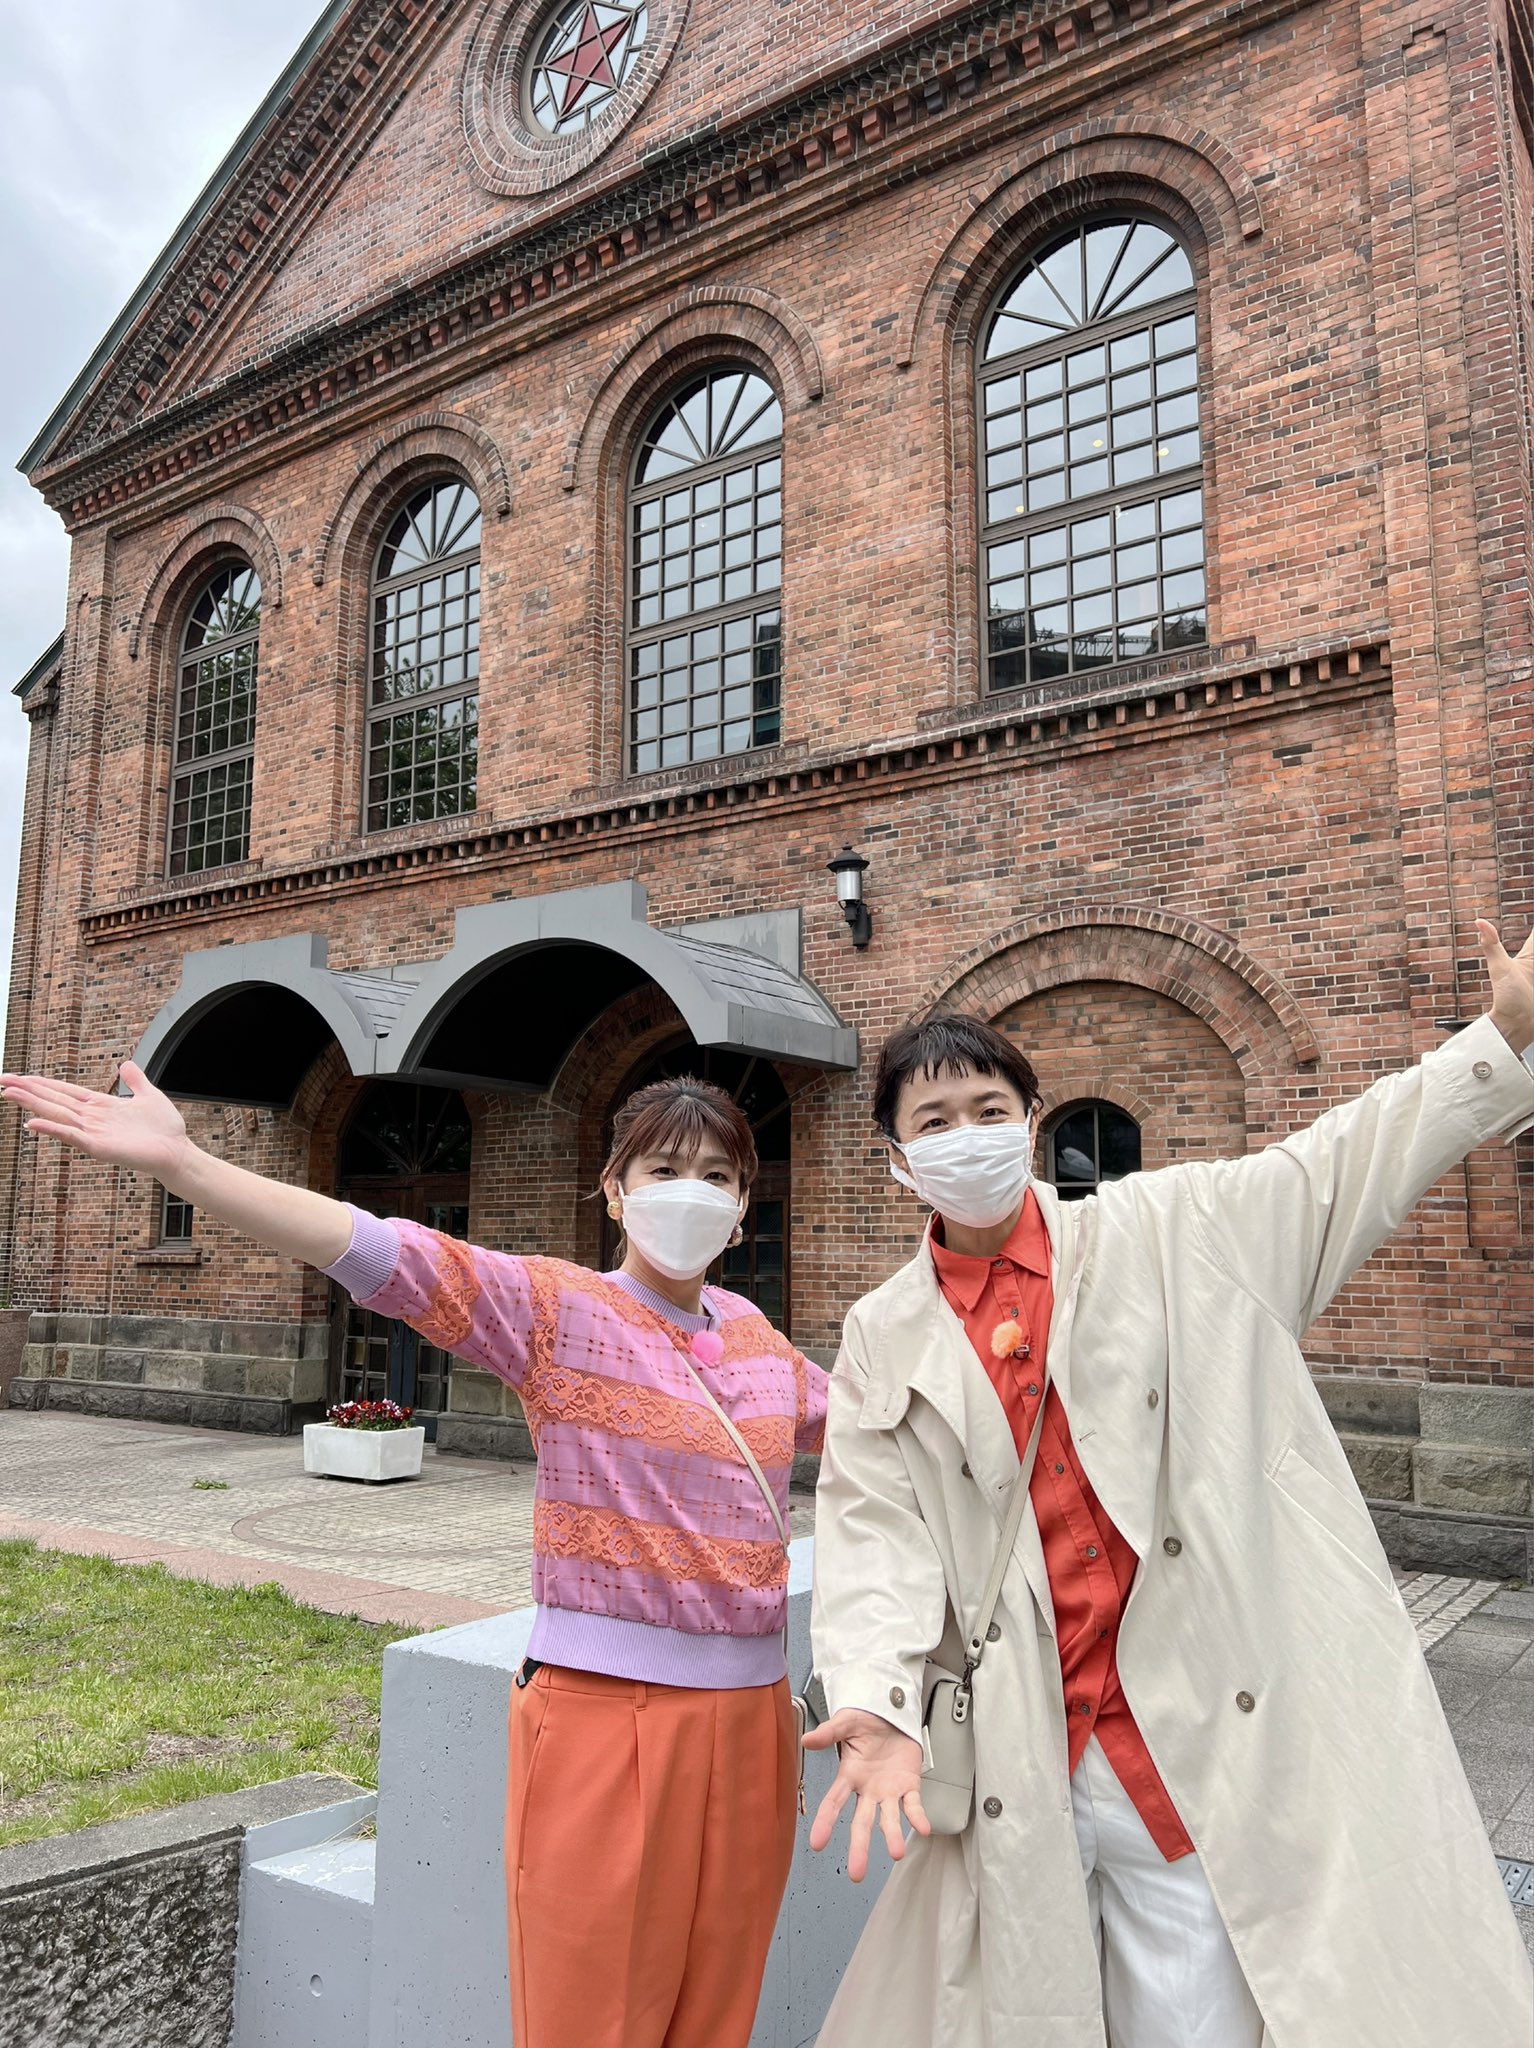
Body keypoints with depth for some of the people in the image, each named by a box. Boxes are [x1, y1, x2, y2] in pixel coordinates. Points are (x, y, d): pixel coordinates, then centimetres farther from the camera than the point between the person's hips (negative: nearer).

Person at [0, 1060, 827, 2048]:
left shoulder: (753, 1332, 8)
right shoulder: (557, 1308, -9)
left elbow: (849, 1412, 27)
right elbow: (382, 1252, -22)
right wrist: (177, 1160, -32)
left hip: (750, 1718, 5)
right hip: (605, 1712, -5)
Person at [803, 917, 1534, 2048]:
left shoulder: (1168, 1233, 2)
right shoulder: (885, 1339, 3)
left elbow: (1344, 1164, 8)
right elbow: (873, 1532, -3)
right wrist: (876, 1705, -18)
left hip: (1198, 1747, 0)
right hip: (1013, 1769, 1)